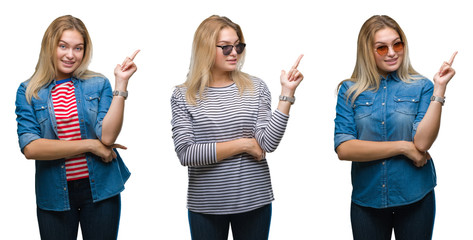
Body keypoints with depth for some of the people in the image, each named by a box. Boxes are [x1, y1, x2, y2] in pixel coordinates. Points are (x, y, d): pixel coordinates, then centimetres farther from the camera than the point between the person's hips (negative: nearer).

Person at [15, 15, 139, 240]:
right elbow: (30, 147, -11)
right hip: (54, 194, 0)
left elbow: (107, 136, -12)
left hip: (100, 189, 0)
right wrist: (90, 145, -12)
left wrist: (121, 83, -15)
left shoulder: (99, 84, 1)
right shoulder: (28, 92, 0)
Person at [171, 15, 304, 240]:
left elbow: (268, 144, -9)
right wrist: (243, 144, -11)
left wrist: (287, 93, -14)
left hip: (254, 201, 1)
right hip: (206, 205, -1)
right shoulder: (183, 95, -3)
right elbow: (186, 153, -12)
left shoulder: (256, 88, 1)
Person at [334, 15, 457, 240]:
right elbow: (343, 149, -11)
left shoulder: (421, 86, -1)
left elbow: (422, 142, -14)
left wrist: (439, 89, -17)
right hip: (367, 198, 1)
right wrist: (403, 147, -12)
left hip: (415, 198, 0)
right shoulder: (350, 91, 0)